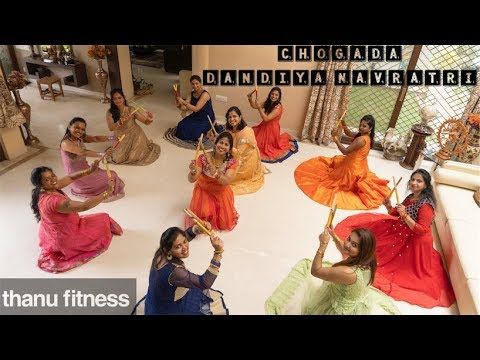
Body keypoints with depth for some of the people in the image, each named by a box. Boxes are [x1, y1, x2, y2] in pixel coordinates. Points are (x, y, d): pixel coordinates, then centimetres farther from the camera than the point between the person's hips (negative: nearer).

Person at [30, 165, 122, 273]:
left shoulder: (47, 190, -11)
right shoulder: (53, 201, -38)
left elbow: (70, 178, -4)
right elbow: (84, 206, -42)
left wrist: (89, 171, -18)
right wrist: (106, 194, -38)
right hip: (64, 239, -9)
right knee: (103, 221, 6)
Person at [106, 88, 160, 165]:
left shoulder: (131, 110, -17)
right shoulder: (110, 113, -13)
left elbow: (146, 122, -17)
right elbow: (111, 128, -26)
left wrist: (149, 119, -41)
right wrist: (121, 121, -45)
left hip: (134, 136, -1)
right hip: (121, 139, 2)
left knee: (134, 157, -12)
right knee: (117, 159, -11)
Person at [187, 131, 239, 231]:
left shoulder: (232, 162, -18)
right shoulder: (203, 158, -20)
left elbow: (226, 181, -32)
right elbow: (191, 180, -22)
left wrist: (214, 171, -50)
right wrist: (193, 171, -45)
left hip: (221, 193, 1)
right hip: (204, 191, -1)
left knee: (225, 223, 0)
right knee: (204, 215, -20)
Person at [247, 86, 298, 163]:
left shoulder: (278, 107, -25)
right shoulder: (267, 103, -4)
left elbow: (266, 118, -30)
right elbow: (254, 106, 3)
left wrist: (259, 107, -34)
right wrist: (250, 99, -17)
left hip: (272, 128, -7)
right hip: (264, 126, 7)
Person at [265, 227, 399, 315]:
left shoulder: (347, 273, -40)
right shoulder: (367, 261, -18)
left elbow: (315, 270, -28)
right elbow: (347, 252, 6)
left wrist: (323, 244, -30)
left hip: (341, 309, -7)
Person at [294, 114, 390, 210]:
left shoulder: (361, 139, -31)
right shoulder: (366, 136, -1)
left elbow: (345, 151, -27)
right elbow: (349, 134, 13)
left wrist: (335, 138, -24)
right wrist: (343, 125, -4)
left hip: (353, 169, -9)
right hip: (360, 168, 9)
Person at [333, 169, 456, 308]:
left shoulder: (426, 205, -29)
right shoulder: (411, 197, -4)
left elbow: (422, 230, -31)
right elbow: (397, 214, 6)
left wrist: (405, 215, -37)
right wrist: (389, 206, -15)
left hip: (416, 240, -8)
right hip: (401, 233, 8)